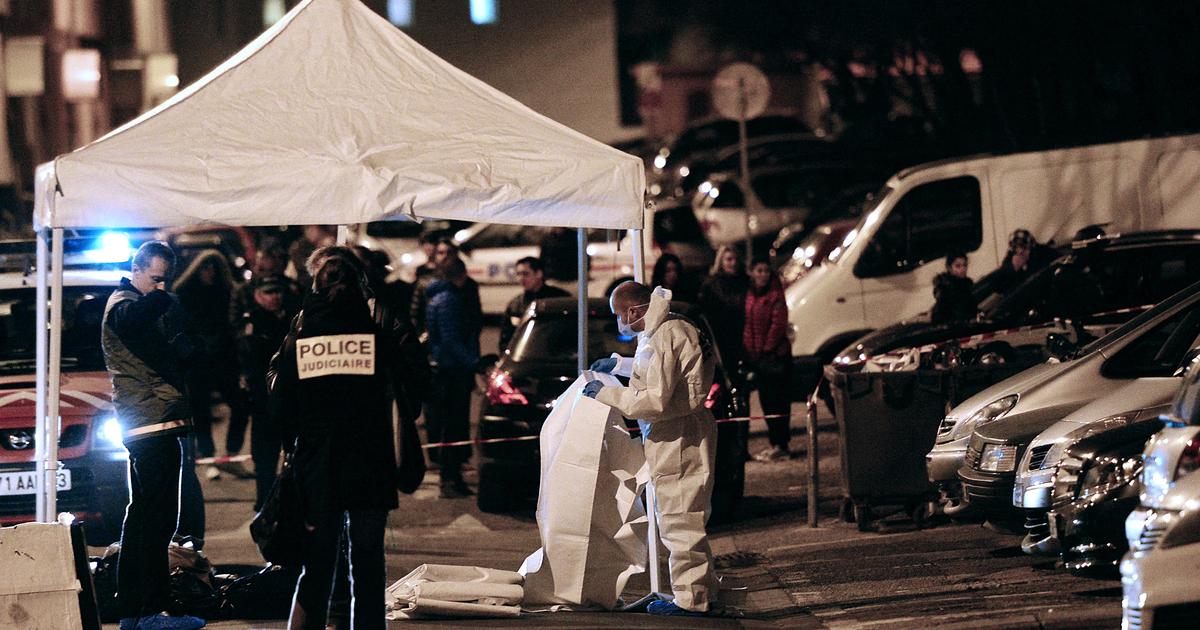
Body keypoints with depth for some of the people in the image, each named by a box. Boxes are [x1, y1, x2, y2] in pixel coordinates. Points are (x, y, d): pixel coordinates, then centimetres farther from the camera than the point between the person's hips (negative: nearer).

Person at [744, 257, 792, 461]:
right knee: (767, 401, 11)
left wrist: (767, 348, -14)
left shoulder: (775, 295, -9)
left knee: (777, 402, -6)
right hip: (756, 356, 8)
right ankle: (776, 444, 18)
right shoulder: (750, 295, 12)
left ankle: (780, 446, -5)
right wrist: (747, 350, 8)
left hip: (774, 355, -7)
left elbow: (778, 324, -14)